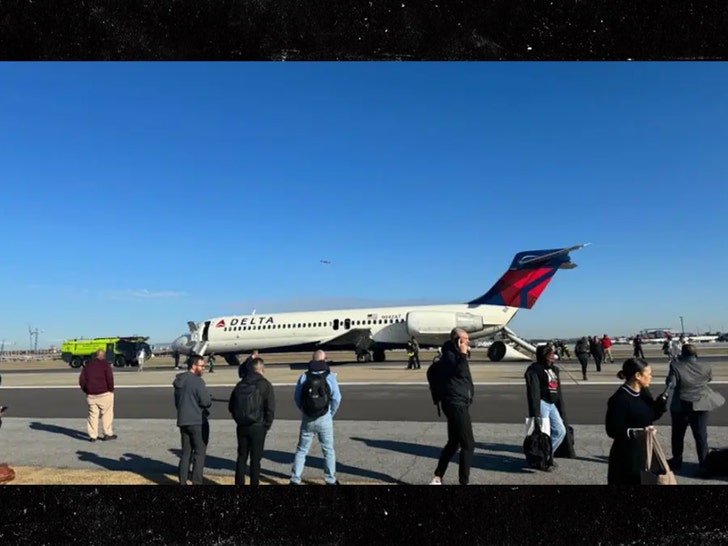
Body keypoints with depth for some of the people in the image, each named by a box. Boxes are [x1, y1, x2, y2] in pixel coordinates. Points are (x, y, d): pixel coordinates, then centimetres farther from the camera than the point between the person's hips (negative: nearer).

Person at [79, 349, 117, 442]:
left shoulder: (88, 365, 10)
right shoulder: (106, 364, -6)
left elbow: (81, 380, 8)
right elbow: (110, 378, -15)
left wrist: (86, 391, 15)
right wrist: (111, 389, -3)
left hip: (91, 395, 4)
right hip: (104, 394, -4)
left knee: (93, 414, 9)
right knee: (107, 414, 4)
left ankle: (93, 436, 9)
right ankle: (108, 434, 5)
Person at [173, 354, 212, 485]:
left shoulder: (179, 381, 11)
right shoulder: (197, 381, -16)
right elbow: (206, 402, -19)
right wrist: (209, 399, 2)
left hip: (183, 421, 8)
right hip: (198, 422, -8)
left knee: (186, 453, 15)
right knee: (199, 453, 1)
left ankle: (182, 481, 16)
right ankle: (197, 482, 2)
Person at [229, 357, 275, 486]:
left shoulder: (240, 384, 6)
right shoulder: (265, 384, -9)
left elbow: (231, 406, 11)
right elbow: (270, 407, -14)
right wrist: (267, 425, -2)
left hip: (242, 427, 4)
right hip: (258, 427, -4)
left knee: (241, 457, 15)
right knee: (255, 458, 3)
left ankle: (239, 484, 19)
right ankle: (254, 484, 6)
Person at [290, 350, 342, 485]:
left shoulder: (304, 376, -3)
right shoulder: (330, 377, -8)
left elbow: (296, 397, -1)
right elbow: (336, 398, -11)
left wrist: (304, 412, 11)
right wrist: (331, 414, 4)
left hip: (307, 419, 1)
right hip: (324, 419, -1)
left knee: (301, 450, 13)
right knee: (328, 450, 13)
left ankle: (295, 479, 15)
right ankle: (330, 480, 17)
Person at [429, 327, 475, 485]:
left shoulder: (455, 354, 18)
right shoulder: (449, 355, -13)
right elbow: (460, 372, -30)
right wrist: (463, 354, -29)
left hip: (458, 404, 11)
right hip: (456, 403, -11)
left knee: (453, 443, 16)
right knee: (468, 444, -6)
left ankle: (437, 478, 21)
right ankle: (464, 481, 2)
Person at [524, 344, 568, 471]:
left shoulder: (554, 369, 17)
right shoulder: (534, 370, -10)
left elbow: (558, 392, 20)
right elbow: (533, 392, -17)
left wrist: (562, 411, 18)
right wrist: (535, 413, -23)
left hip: (552, 404, 9)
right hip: (542, 403, -8)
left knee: (560, 431, 7)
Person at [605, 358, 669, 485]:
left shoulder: (644, 392, 3)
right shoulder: (620, 399, -21)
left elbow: (653, 416, 14)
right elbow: (613, 431, -20)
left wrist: (662, 400, -3)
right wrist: (639, 432, -27)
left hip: (645, 451, 8)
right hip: (627, 456, -8)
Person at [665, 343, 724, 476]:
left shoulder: (676, 366, -14)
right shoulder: (706, 367, -5)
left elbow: (670, 385, -14)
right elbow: (709, 379, 13)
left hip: (681, 406, -2)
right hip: (700, 406, 2)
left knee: (678, 435, 14)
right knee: (701, 436, 7)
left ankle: (677, 460, 27)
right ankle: (703, 465, 8)